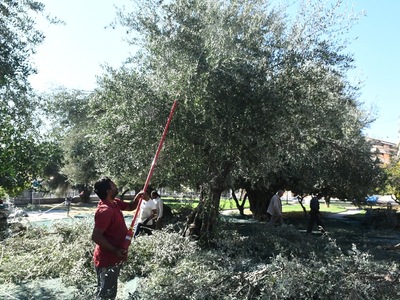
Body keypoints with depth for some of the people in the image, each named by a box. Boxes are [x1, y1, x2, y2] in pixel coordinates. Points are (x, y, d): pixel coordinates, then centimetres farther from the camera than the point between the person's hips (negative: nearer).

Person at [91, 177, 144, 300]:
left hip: (113, 258, 9)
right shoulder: (105, 210, -27)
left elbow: (130, 207, 19)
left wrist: (137, 197, -3)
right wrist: (115, 251, -24)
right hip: (107, 260, -9)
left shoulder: (114, 203, 3)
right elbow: (96, 236, -29)